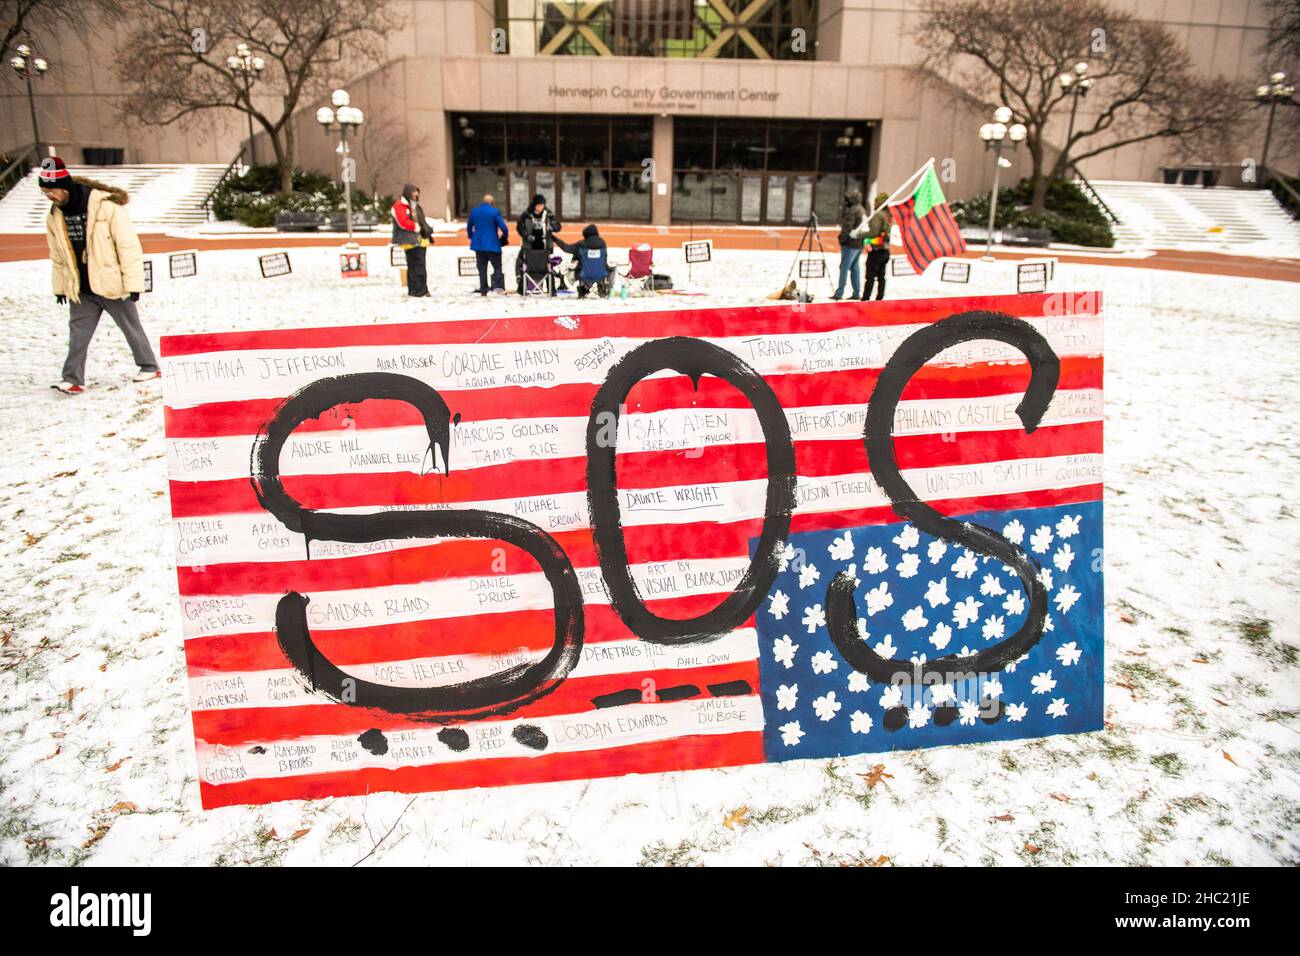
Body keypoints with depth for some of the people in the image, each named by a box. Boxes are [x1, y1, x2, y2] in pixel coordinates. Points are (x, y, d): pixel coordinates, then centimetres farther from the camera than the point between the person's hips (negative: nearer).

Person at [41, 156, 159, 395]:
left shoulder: (107, 206, -17)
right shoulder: (55, 216, 2)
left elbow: (128, 245, -15)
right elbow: (58, 256, 13)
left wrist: (133, 283, -16)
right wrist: (59, 286, 16)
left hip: (112, 284, -5)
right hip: (80, 289, 5)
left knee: (132, 328, 10)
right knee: (78, 333, 4)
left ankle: (150, 367, 26)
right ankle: (73, 379, 8)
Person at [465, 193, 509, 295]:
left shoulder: (474, 211, 7)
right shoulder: (494, 211, -7)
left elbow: (469, 227, 17)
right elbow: (503, 227, -11)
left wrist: (471, 237, 31)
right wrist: (505, 237, 6)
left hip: (478, 244, 4)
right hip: (492, 244, -4)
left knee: (482, 268, 9)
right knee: (497, 266, 2)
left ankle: (483, 290, 7)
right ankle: (497, 286, -17)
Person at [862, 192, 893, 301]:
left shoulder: (878, 215, -15)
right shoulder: (889, 216, 12)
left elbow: (874, 232, -23)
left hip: (876, 250, -8)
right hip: (885, 250, 9)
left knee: (870, 277, -6)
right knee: (881, 276, 11)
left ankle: (865, 298, -6)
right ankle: (879, 298, 14)